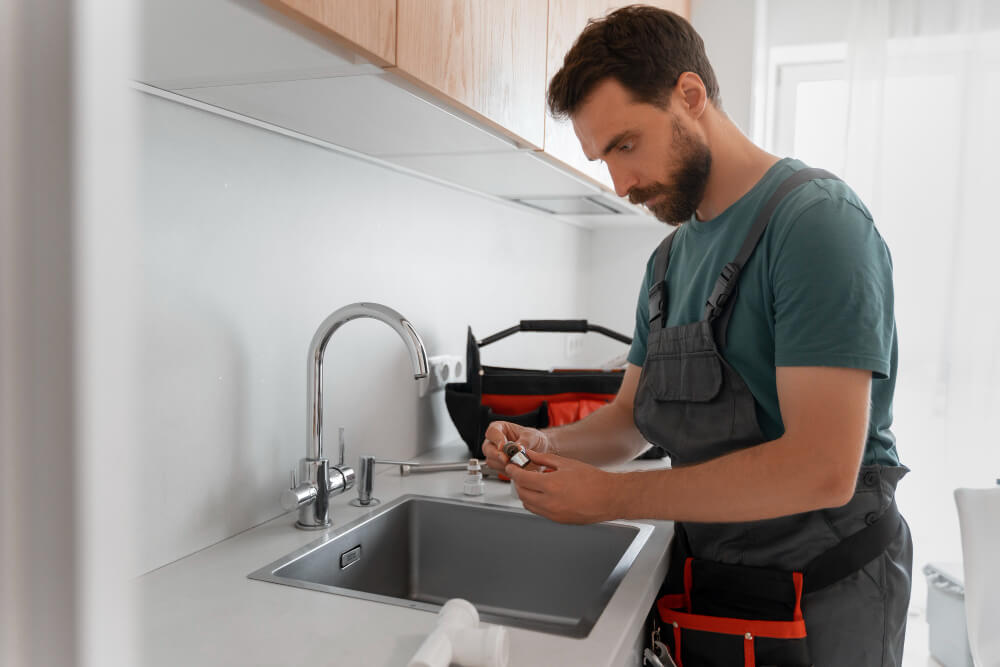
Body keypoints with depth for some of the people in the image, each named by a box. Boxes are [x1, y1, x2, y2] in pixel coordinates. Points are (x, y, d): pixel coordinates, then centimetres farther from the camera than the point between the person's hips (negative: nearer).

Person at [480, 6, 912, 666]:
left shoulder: (814, 218, -19)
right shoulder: (671, 257, 7)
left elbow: (823, 469, -27)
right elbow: (631, 417, 12)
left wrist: (613, 497, -23)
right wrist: (547, 445, -9)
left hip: (814, 610, -6)